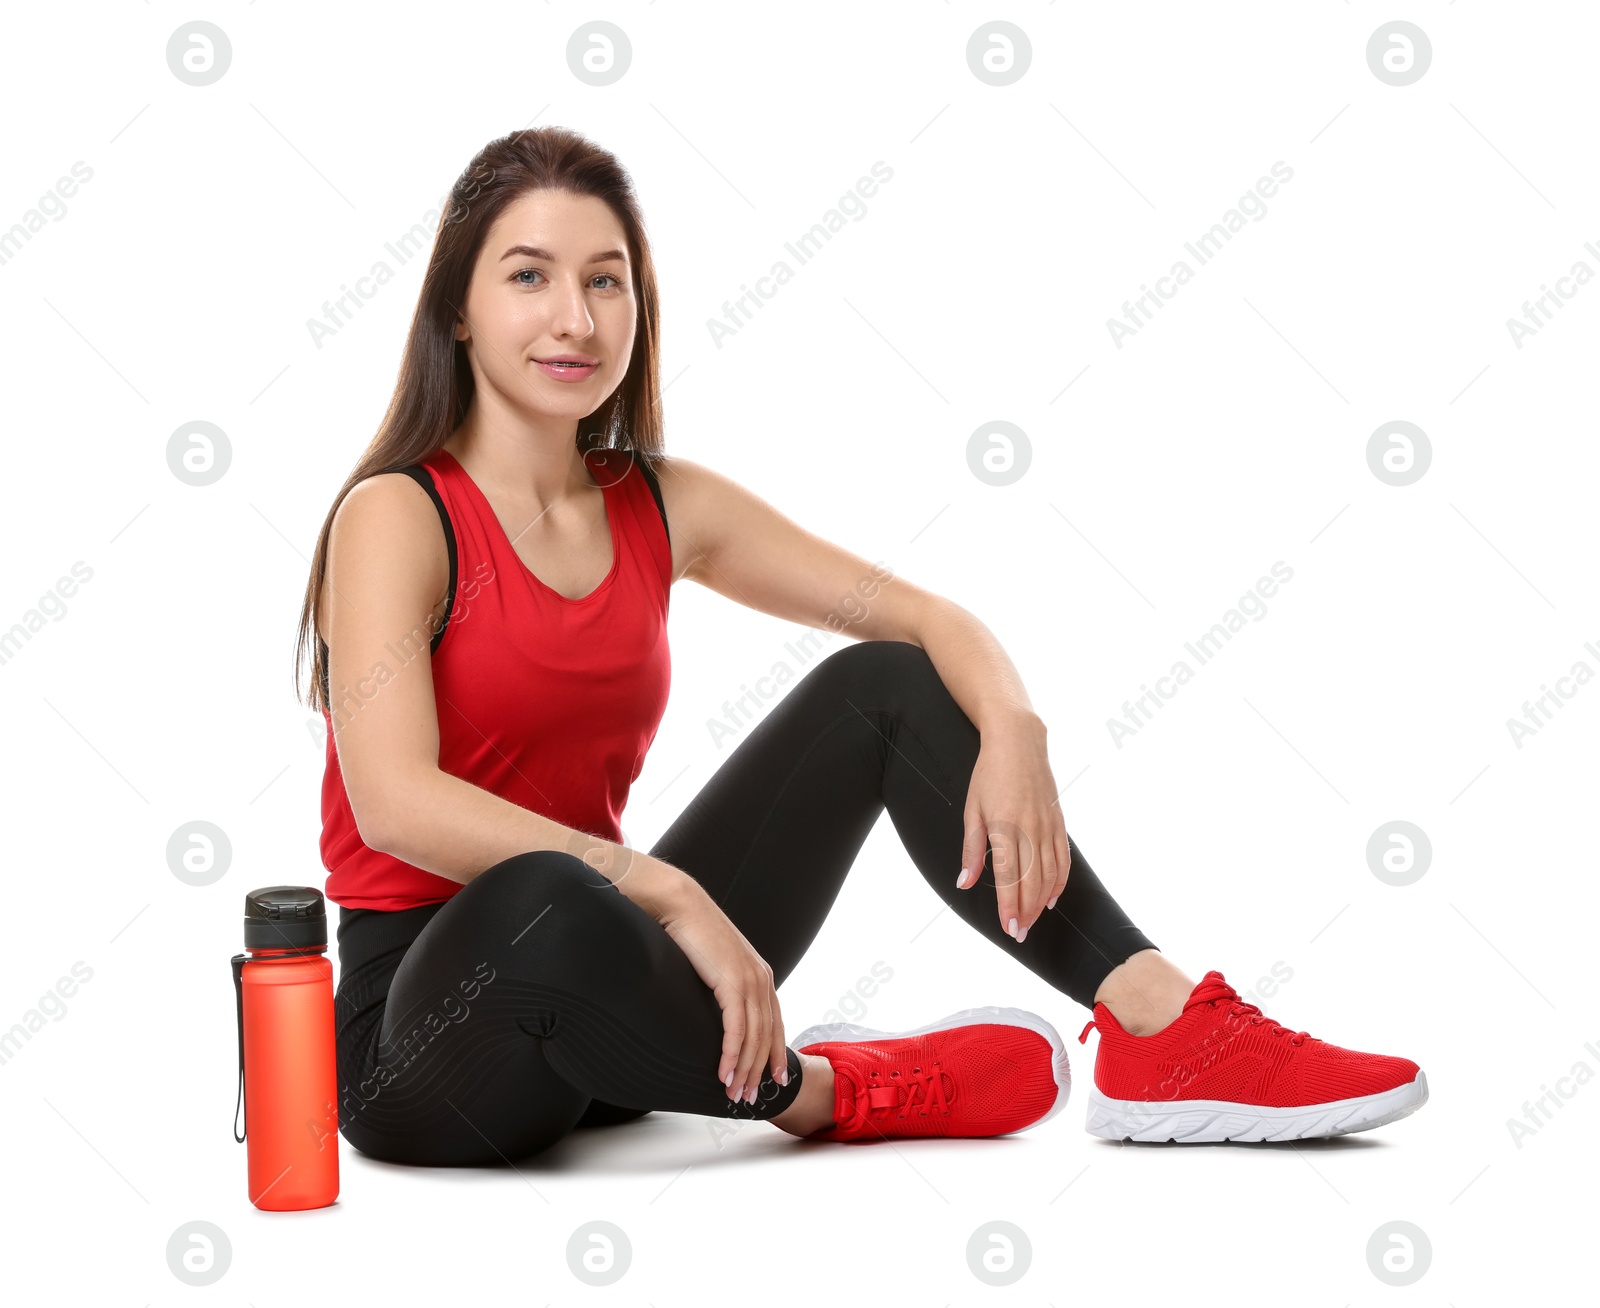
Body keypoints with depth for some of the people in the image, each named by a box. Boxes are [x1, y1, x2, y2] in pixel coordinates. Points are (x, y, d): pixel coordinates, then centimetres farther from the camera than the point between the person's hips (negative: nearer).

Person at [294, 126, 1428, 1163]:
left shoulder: (659, 506, 5)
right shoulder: (399, 515, -12)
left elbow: (927, 618, 5)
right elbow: (394, 800, -28)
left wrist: (1011, 732, -18)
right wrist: (672, 893, -34)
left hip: (601, 992, 6)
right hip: (419, 1039, -6)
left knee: (885, 686, -3)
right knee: (549, 904, -42)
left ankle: (1162, 1029, -15)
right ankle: (820, 1091, -14)